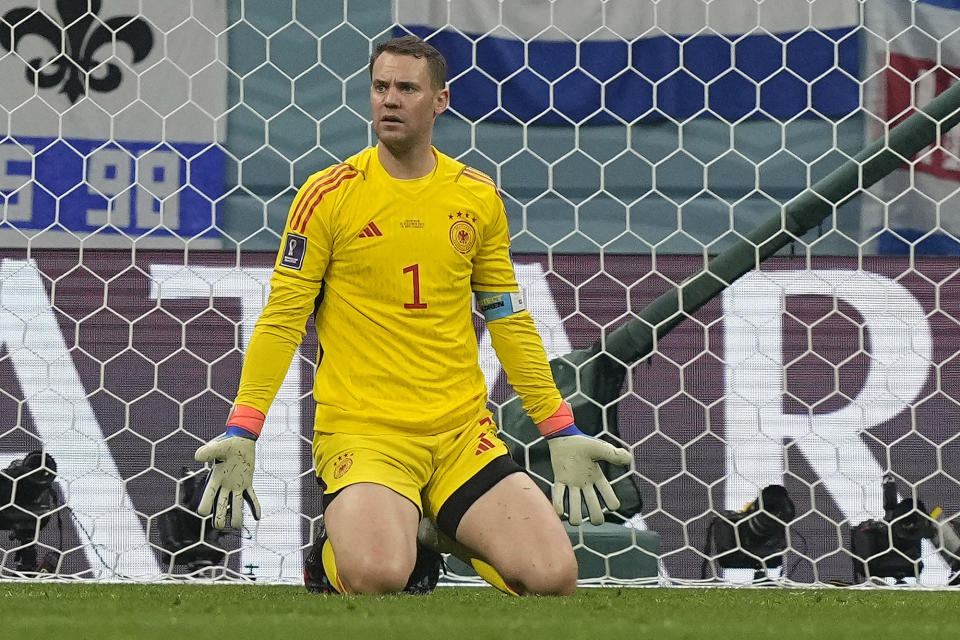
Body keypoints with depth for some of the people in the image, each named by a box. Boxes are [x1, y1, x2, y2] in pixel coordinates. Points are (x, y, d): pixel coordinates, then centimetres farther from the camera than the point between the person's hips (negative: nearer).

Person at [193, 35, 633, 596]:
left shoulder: (478, 197, 8)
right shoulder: (328, 195, -3)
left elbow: (509, 322, 17)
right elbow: (282, 319, -2)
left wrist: (562, 434, 14)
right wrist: (242, 433, -10)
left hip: (462, 429, 4)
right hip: (361, 430, -4)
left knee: (554, 577, -13)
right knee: (378, 577, -32)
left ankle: (438, 537, 16)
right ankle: (336, 559, 6)